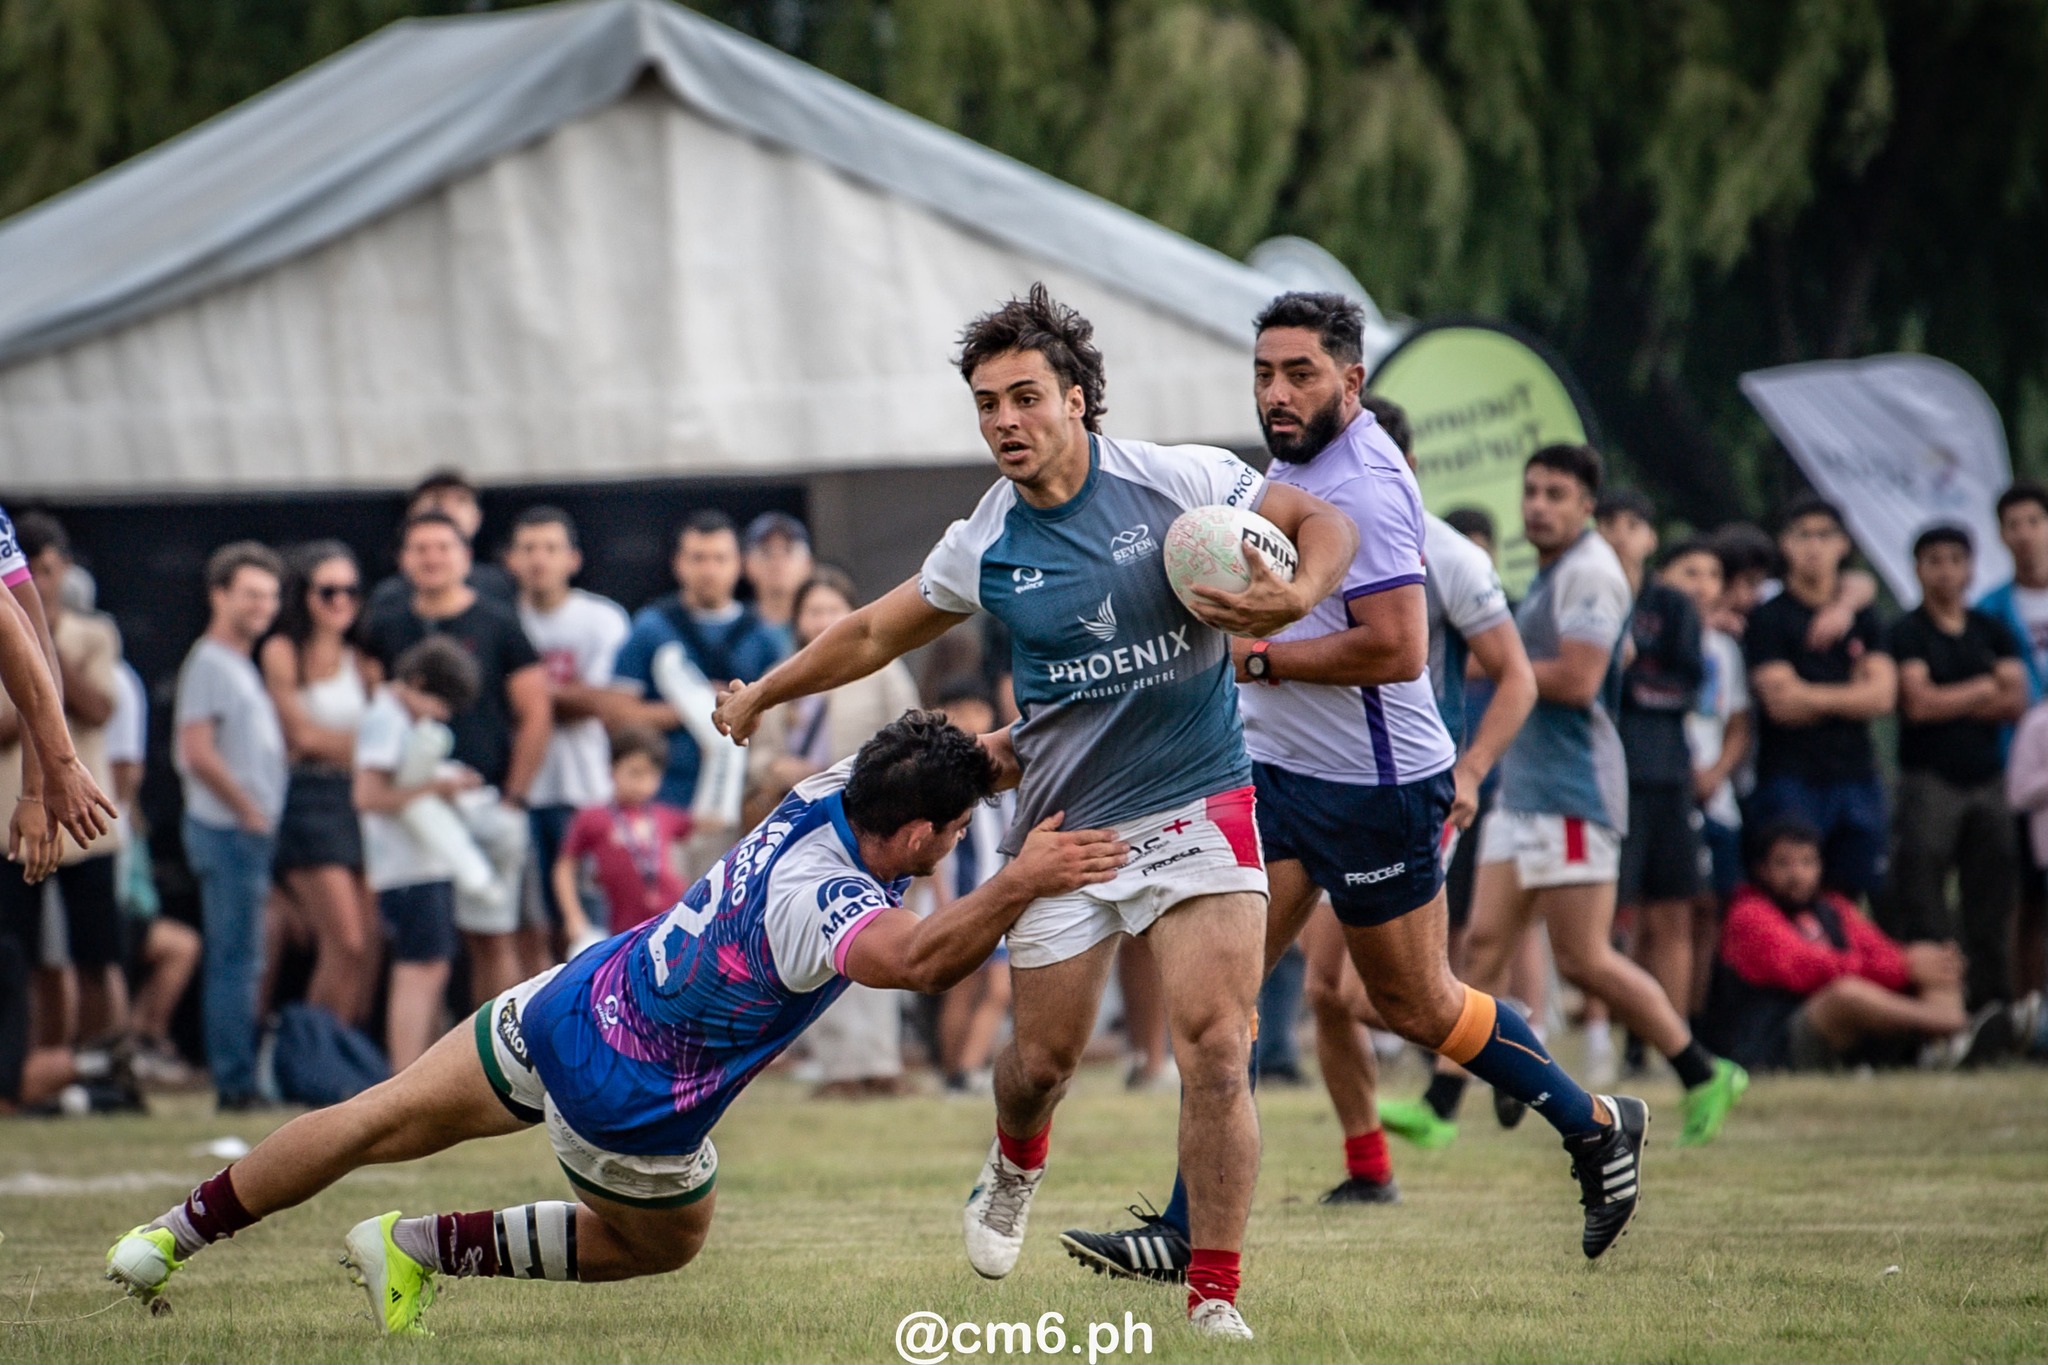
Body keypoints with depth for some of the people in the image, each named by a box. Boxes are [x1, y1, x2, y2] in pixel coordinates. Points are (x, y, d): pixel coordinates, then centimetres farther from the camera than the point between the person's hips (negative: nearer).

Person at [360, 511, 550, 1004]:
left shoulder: (497, 625, 3)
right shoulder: (387, 631, 11)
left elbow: (536, 714, 0)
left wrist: (513, 797, -6)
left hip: (483, 801, -3)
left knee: (493, 939, -2)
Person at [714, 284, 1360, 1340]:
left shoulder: (1183, 481, -8)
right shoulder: (985, 548, 0)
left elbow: (1324, 522, 3)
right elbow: (877, 632, 17)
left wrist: (1298, 595, -17)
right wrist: (764, 694, 24)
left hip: (1197, 813, -2)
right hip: (1062, 827, 2)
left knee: (1214, 1049, -15)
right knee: (1042, 1060, 9)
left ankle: (1213, 1293, -8)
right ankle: (1016, 1161, 47)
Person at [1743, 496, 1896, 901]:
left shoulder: (1863, 618, 14)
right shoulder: (1769, 618, 2)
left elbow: (1883, 695, 2)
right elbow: (1781, 702, -9)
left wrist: (1814, 697, -6)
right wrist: (1851, 694, 1)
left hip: (1856, 777, 4)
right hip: (1791, 780, -4)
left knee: (1849, 896, 3)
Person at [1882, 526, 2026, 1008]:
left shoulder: (1993, 632, 14)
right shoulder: (1907, 634, 1)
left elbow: (2015, 701, 3)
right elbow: (1918, 703, -12)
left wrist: (1949, 702, -7)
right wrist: (1985, 689, 0)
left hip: (1988, 778, 5)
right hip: (1929, 781, -5)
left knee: (1990, 897, 4)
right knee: (1924, 905, -8)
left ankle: (1990, 1000, 8)